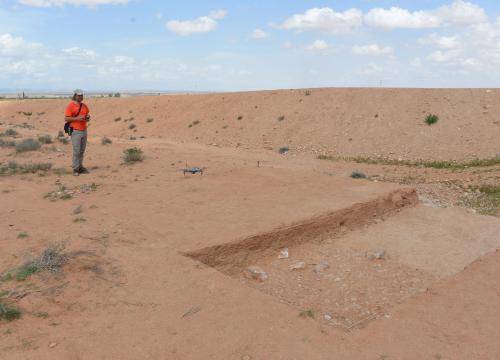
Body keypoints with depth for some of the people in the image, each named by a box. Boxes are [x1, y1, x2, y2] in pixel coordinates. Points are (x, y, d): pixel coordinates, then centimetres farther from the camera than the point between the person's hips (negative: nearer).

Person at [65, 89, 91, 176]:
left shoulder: (84, 106, 12)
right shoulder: (70, 106, -6)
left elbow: (87, 117, 20)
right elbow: (66, 118, -10)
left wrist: (88, 118, -4)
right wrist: (77, 118, -20)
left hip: (84, 131, 6)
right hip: (75, 131, -6)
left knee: (82, 151, 8)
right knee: (76, 151, -7)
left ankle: (80, 167, 16)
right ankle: (75, 169, -1)